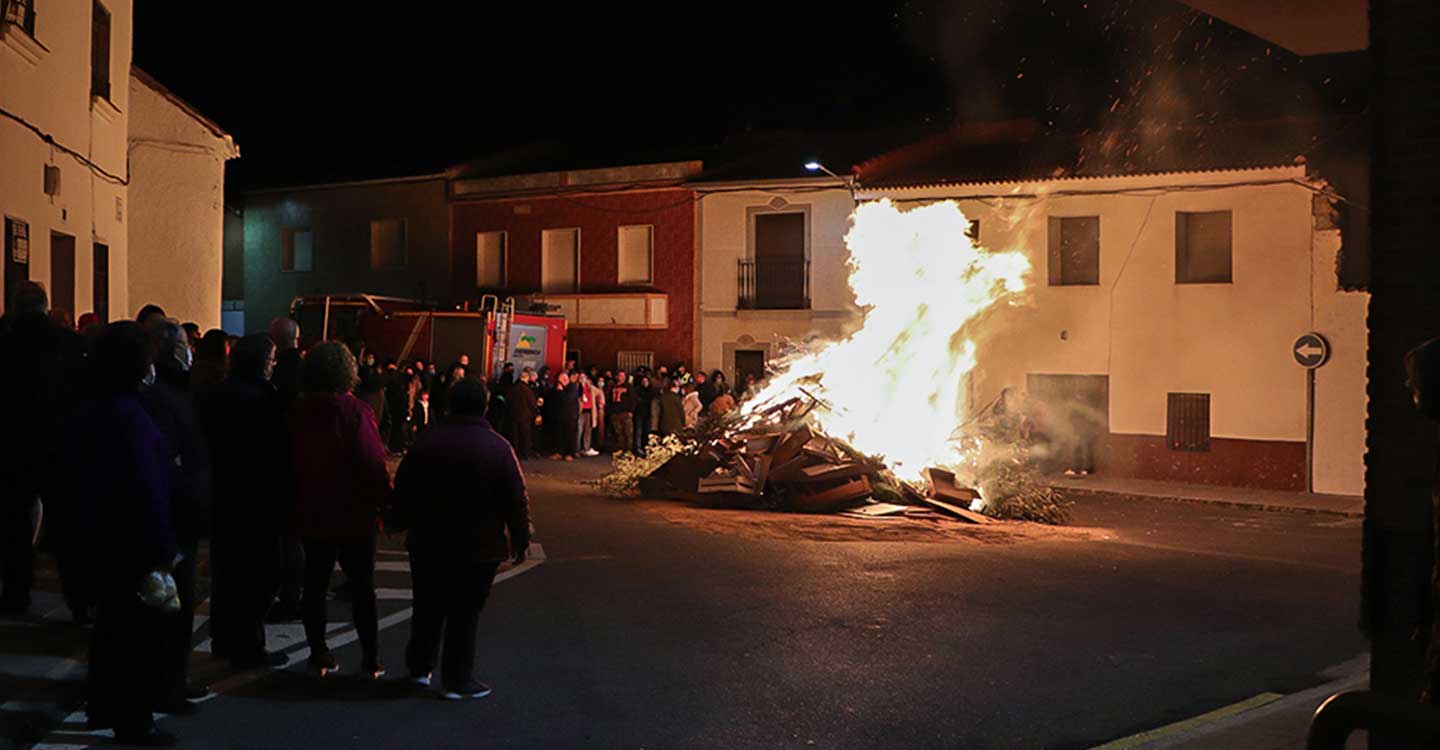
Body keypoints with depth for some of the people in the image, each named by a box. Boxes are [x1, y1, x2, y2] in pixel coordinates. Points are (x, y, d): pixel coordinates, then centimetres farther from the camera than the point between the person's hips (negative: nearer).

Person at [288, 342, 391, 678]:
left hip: (311, 514, 4)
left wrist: (297, 503, 15)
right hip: (354, 514, -4)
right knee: (362, 586, 7)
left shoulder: (297, 411, -1)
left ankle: (319, 654, 19)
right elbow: (374, 464, -22)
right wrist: (385, 501, -10)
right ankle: (370, 659, 11)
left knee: (315, 584, 14)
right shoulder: (354, 411, -18)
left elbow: (291, 461, 6)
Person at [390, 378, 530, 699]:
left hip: (428, 542, 3)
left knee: (428, 608, 18)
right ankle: (457, 679, 9)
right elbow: (516, 500, -9)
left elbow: (402, 488, 6)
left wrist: (404, 522, 20)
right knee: (464, 613, 4)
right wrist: (520, 540, 1)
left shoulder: (426, 441, -1)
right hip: (478, 548, -3)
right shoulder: (498, 447, -10)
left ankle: (420, 666, 31)